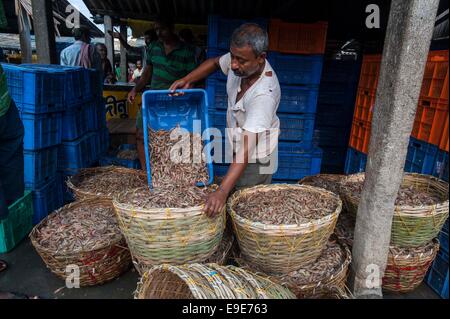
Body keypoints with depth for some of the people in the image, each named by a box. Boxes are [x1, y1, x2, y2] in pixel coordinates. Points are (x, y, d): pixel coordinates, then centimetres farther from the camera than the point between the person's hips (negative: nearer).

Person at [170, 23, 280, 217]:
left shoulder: (264, 93, -36)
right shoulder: (238, 60, -15)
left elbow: (247, 147, -41)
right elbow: (214, 63, 9)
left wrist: (222, 191, -45)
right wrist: (188, 80, -6)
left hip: (255, 156, -7)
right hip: (236, 145, 7)